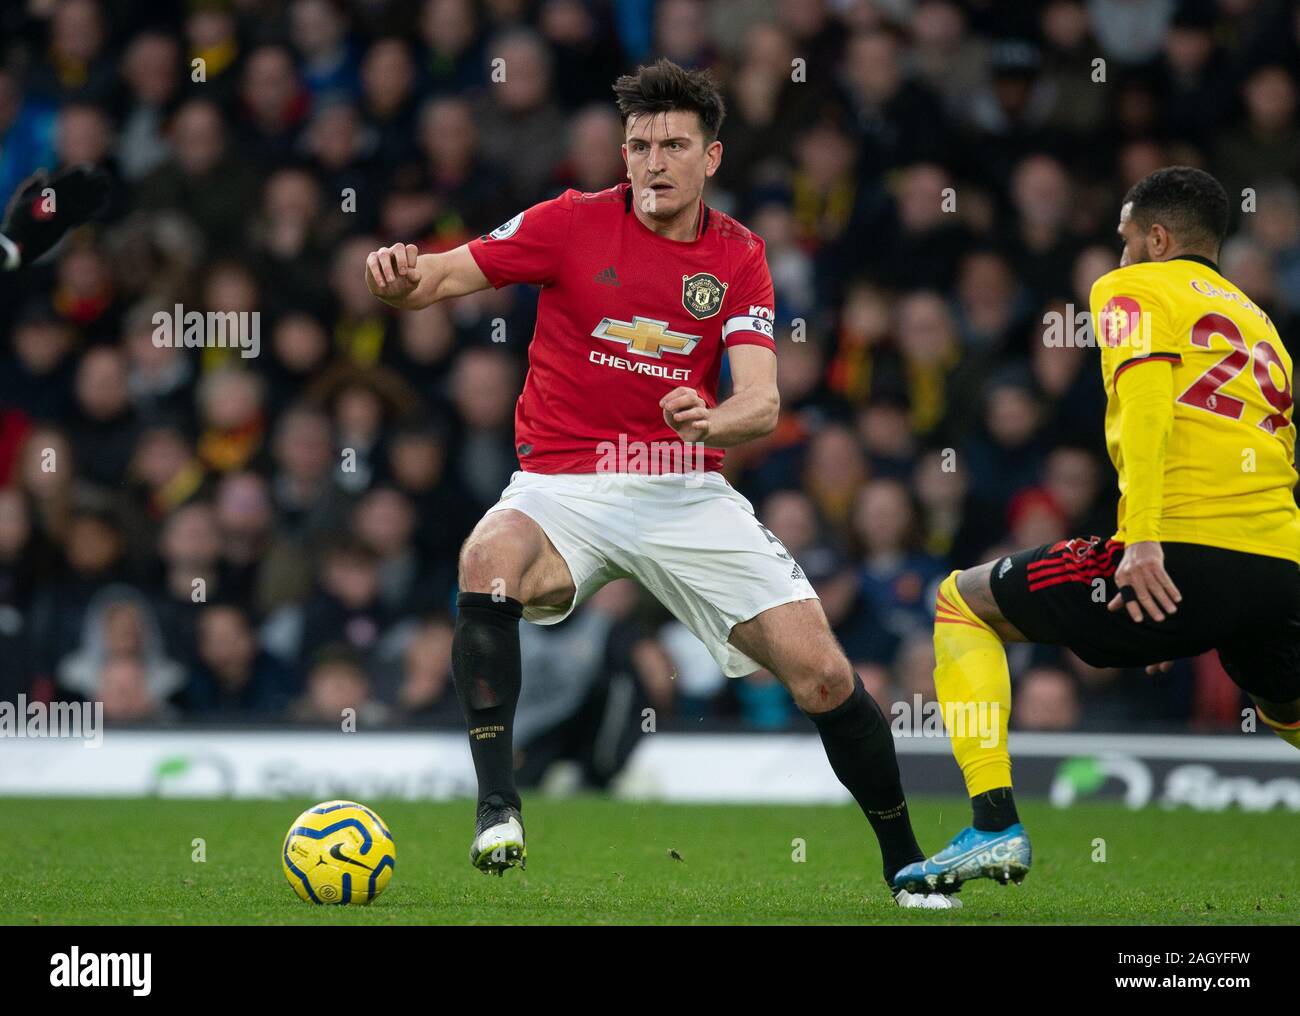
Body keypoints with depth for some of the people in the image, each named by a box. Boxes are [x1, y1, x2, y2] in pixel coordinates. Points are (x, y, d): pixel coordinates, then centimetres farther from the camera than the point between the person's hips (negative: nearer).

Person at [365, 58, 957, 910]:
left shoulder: (738, 257, 2)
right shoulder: (572, 224, -3)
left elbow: (761, 404, -8)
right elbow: (438, 280, -6)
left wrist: (712, 420, -31)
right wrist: (400, 276, -31)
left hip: (687, 490, 2)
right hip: (564, 486, -2)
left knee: (823, 673, -7)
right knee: (489, 561, -36)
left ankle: (905, 861, 15)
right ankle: (498, 807, -32)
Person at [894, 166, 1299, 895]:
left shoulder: (1133, 289, 11)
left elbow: (1146, 400, -9)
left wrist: (1142, 538, -21)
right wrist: (1200, 619, 34)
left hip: (1182, 557, -6)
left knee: (963, 602, 13)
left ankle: (995, 826, -1)